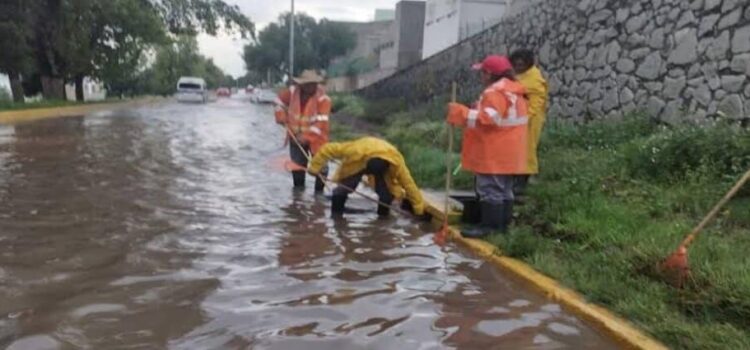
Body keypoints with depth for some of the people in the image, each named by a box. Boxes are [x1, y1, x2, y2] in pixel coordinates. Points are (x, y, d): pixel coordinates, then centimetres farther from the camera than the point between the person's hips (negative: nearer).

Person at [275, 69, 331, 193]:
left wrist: (307, 137, -34)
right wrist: (281, 117, -1)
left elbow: (321, 122, -28)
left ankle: (319, 193, 13)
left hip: (316, 138, -4)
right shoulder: (292, 92, -8)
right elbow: (280, 101, 14)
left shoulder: (323, 98, -22)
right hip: (296, 137, 4)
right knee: (297, 165, 14)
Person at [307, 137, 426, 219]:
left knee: (386, 193, -19)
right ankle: (336, 212, 2)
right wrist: (315, 167, -28)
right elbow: (328, 149, -35)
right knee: (346, 187, -20)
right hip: (356, 164, -1)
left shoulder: (396, 162, -38)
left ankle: (383, 214, 6)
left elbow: (409, 184, -27)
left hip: (383, 169, 1)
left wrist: (420, 209, -20)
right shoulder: (357, 151, -44)